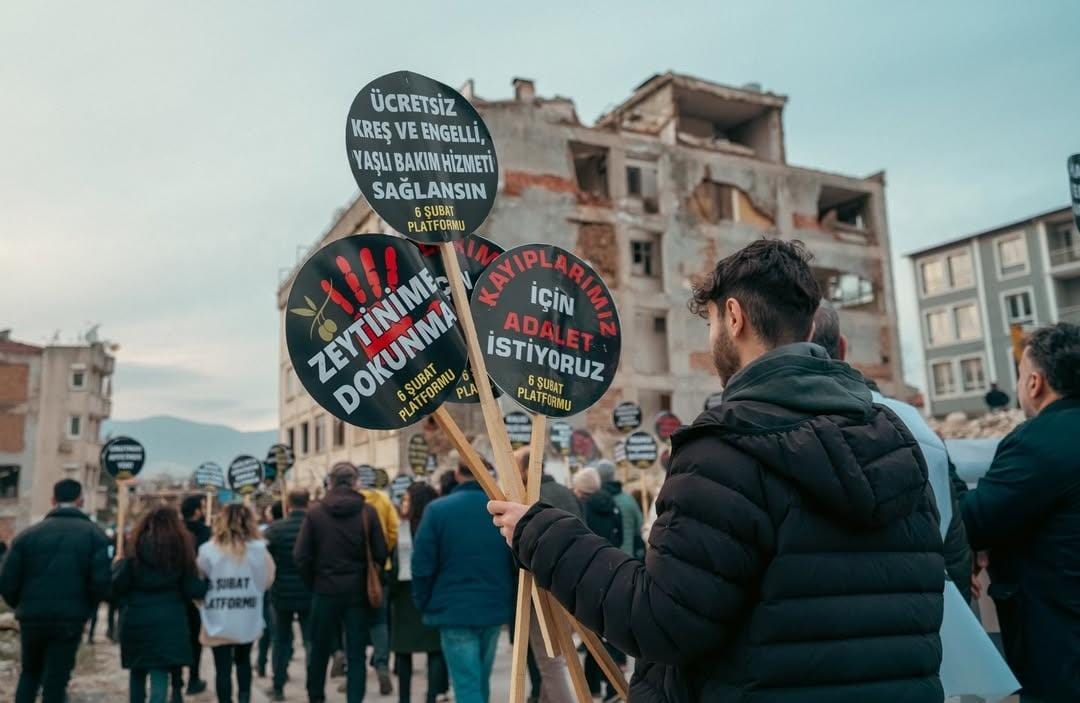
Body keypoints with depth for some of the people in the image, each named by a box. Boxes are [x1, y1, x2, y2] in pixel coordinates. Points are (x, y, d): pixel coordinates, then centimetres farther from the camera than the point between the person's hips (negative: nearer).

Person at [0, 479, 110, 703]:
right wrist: (86, 608, 6)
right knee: (56, 681, 7)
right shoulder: (95, 535, -3)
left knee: (30, 673, 25)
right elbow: (101, 582, -13)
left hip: (32, 618, 2)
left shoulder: (28, 534, 2)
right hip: (70, 620, -2)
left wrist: (22, 605, 17)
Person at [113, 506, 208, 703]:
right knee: (160, 672, 1)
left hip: (136, 620, 1)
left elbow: (118, 585, -6)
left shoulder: (136, 549, -6)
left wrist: (118, 564, 12)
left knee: (137, 670, 19)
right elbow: (193, 589, -3)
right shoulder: (181, 549, -3)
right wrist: (206, 582, 16)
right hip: (169, 621, 0)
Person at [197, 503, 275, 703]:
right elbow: (268, 581, 0)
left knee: (223, 667, 7)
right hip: (248, 619, 2)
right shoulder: (259, 550, -9)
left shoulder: (208, 550, -10)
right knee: (243, 660, 24)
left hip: (219, 621, -2)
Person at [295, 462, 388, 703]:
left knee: (320, 648, 18)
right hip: (358, 591, -1)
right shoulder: (367, 511, -7)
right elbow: (381, 553, -7)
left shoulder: (315, 511, -5)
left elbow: (301, 555, -7)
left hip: (325, 590, 1)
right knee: (356, 652, 6)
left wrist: (313, 583, 7)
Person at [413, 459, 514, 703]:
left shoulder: (438, 509, -9)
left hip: (454, 610, -4)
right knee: (481, 680, 22)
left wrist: (423, 604, 5)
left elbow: (422, 565, -9)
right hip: (495, 608, 4)